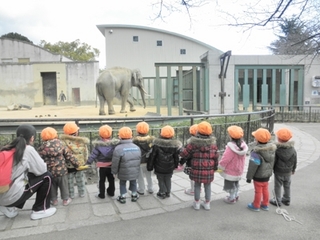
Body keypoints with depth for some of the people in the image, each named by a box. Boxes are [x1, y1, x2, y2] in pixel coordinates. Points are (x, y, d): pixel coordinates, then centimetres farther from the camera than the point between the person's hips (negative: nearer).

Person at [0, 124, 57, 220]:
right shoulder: (28, 149, -11)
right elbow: (41, 170, -3)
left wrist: (29, 167, 17)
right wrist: (43, 164, 16)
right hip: (12, 196, -7)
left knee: (30, 176, 28)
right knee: (46, 177, 5)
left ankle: (8, 207, 22)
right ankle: (39, 210, 11)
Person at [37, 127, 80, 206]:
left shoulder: (41, 149, -6)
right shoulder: (61, 145, -6)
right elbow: (69, 156, -3)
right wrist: (76, 164, 6)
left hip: (49, 172, 1)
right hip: (61, 171, 0)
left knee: (52, 186, 18)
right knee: (63, 186, 14)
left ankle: (54, 200, 28)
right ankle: (65, 199, 23)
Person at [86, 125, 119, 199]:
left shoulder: (98, 145, -17)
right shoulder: (114, 143, -12)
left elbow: (93, 155, -15)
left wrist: (87, 163, -7)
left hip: (102, 166, -2)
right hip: (112, 165, 2)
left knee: (102, 181, 13)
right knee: (111, 180, 19)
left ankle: (101, 195, 22)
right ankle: (111, 193, 32)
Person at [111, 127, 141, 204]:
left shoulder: (118, 149, -21)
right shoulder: (137, 147, -7)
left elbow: (115, 163, -15)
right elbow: (139, 160, 4)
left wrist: (114, 172, 1)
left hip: (123, 173, -3)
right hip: (135, 172, 3)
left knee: (122, 183, 20)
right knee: (133, 183, 25)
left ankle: (122, 197, 28)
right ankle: (134, 195, 38)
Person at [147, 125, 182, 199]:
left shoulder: (157, 144, -17)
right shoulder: (175, 145, -12)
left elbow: (152, 156, -11)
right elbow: (176, 157, 0)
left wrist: (149, 166, 0)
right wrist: (175, 165, 17)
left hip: (159, 168, -2)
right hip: (170, 168, 2)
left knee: (161, 180, 15)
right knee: (168, 180, 21)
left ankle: (162, 193, 19)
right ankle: (168, 193, 30)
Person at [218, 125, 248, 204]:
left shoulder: (231, 147, -33)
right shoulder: (243, 145, -9)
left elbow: (225, 159, -26)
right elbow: (242, 158, 4)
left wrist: (220, 166, -10)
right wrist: (240, 167, 16)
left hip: (230, 171, -7)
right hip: (238, 169, 8)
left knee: (230, 185, 12)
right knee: (236, 183, 27)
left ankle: (231, 198, 26)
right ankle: (236, 196, 42)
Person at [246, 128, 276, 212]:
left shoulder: (256, 152, -31)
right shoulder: (271, 149, -8)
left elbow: (252, 167, -23)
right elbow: (272, 163, 6)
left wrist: (249, 177, -12)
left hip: (259, 176, -7)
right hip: (267, 174, 7)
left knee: (258, 191, 10)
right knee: (265, 189, 22)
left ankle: (256, 206, 28)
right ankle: (265, 204, 37)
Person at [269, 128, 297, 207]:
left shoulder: (277, 150, -22)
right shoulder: (292, 149, -7)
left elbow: (273, 161, -17)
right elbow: (295, 161, 4)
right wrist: (293, 169, 18)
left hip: (279, 172, -5)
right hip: (288, 172, 5)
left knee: (278, 186, 8)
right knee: (287, 186, 20)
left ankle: (277, 201, 16)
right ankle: (287, 200, 33)